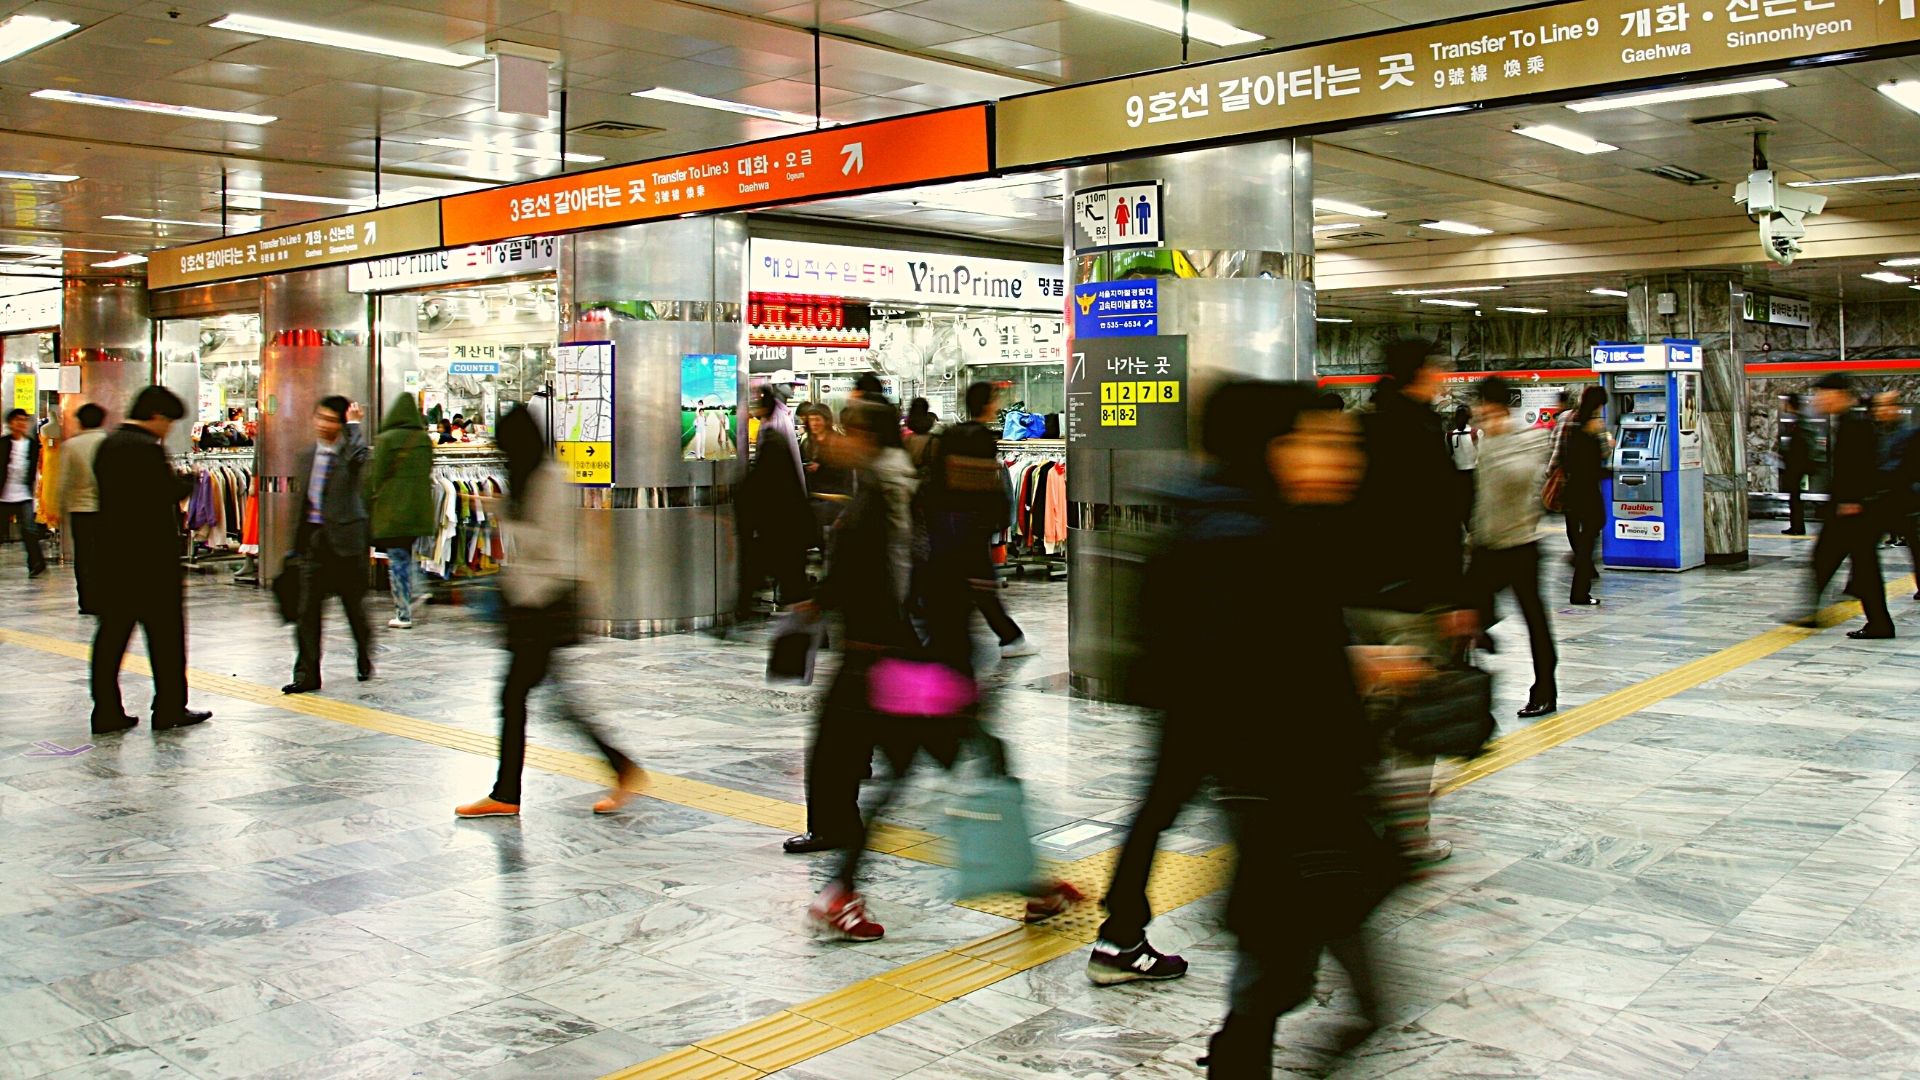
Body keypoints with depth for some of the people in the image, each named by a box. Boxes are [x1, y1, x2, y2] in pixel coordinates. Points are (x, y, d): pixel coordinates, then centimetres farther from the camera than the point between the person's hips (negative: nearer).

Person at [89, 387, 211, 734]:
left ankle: (106, 712, 10)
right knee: (165, 634, 3)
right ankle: (170, 709, 8)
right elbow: (170, 493, -15)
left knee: (111, 635, 8)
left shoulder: (106, 446, 11)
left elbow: (109, 492, 14)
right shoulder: (148, 449, -15)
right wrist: (188, 480, 5)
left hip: (113, 556, 8)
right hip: (151, 559, -8)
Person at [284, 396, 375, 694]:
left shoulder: (348, 453, -4)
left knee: (354, 604, 8)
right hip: (313, 538, 5)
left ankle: (365, 660, 29)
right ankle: (307, 674, 3)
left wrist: (353, 423, -17)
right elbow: (301, 499, 16)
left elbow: (359, 454, -31)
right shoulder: (306, 456, 13)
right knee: (308, 608, 0)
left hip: (344, 538, -5)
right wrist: (297, 542, 14)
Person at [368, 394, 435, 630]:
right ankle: (405, 607, 19)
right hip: (419, 508, 5)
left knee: (397, 560, -1)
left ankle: (403, 613, -1)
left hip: (392, 508, -5)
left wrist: (372, 503, 5)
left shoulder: (385, 440, -9)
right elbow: (428, 473, 9)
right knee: (406, 556, 17)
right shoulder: (425, 440, 5)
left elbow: (377, 476, -7)